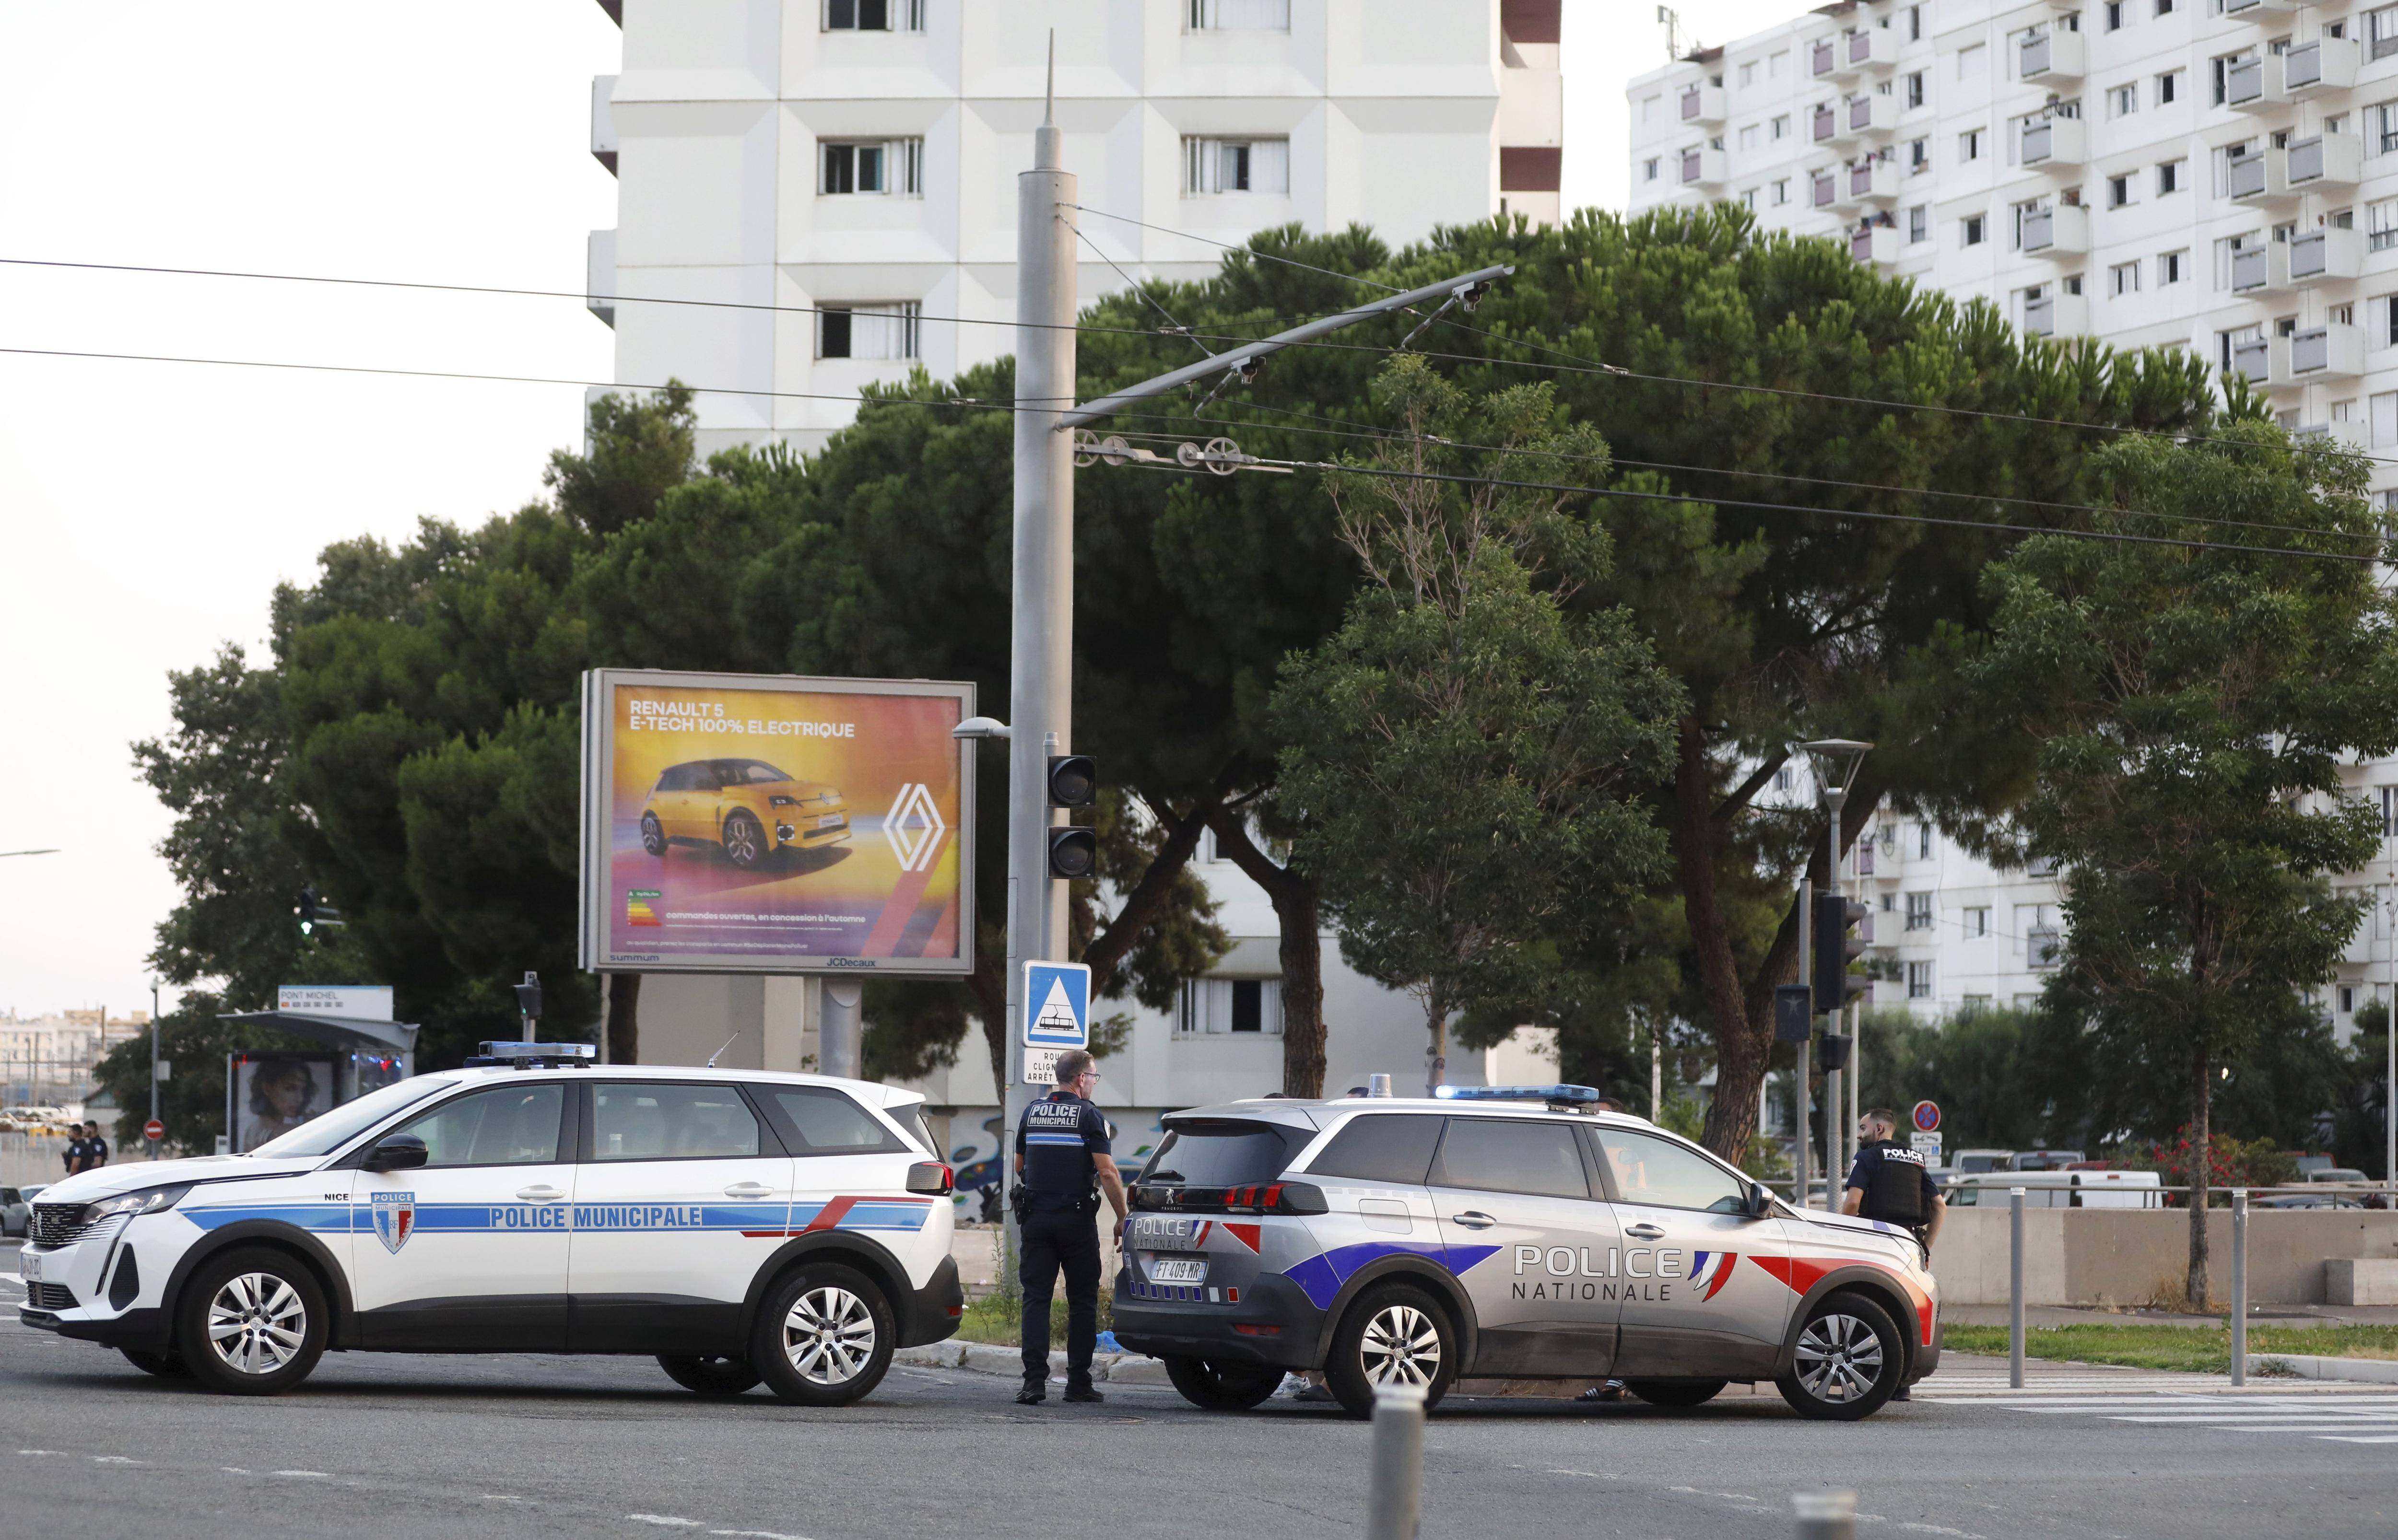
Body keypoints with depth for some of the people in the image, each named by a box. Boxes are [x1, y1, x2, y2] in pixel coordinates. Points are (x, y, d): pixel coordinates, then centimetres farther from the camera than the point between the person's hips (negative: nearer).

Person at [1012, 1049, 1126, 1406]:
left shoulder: (1032, 1113, 10)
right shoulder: (1089, 1116, -6)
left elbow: (1019, 1167, 19)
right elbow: (1107, 1172, -13)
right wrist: (1122, 1218, -6)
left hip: (1036, 1217, 4)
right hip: (1077, 1217, -4)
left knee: (1036, 1299, 1)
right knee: (1082, 1301, 6)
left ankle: (1035, 1381, -9)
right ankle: (1078, 1382, 7)